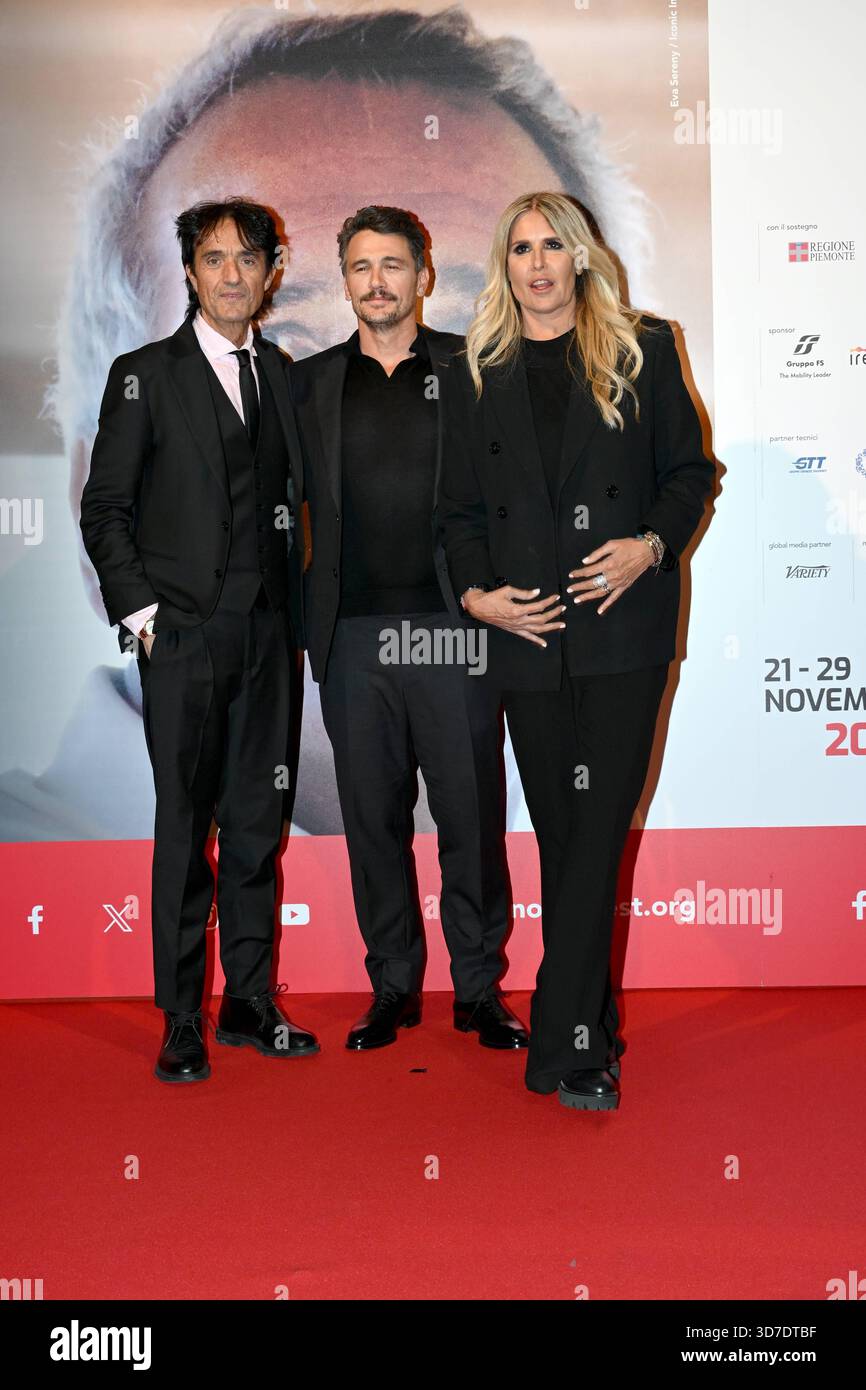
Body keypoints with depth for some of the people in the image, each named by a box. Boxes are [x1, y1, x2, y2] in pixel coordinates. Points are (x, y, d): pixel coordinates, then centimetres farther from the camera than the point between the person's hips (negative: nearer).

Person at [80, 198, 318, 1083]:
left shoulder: (279, 373, 14)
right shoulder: (144, 376, 2)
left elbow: (291, 500, 14)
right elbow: (104, 510, 0)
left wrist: (295, 613, 5)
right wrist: (142, 612, -8)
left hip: (267, 636, 4)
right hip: (183, 637, -4)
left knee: (257, 823, 8)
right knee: (185, 828, 0)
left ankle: (249, 1003, 20)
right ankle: (182, 1024, 10)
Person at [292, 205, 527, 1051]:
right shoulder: (311, 381, 12)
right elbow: (295, 506, 10)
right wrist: (306, 620, 1)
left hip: (453, 630, -2)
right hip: (352, 637, 2)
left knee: (471, 815, 2)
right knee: (373, 818, 8)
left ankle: (479, 989, 17)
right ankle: (393, 987, 22)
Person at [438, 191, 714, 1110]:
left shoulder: (643, 350, 9)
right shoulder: (477, 372, 13)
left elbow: (688, 468, 9)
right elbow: (460, 505, 12)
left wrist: (654, 544, -10)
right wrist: (475, 591, -4)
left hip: (624, 623, -2)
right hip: (526, 629, 2)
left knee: (597, 827, -7)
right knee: (560, 833, 8)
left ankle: (562, 1045, -1)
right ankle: (590, 1026, 23)